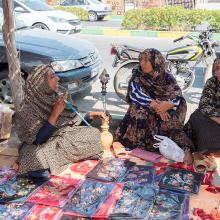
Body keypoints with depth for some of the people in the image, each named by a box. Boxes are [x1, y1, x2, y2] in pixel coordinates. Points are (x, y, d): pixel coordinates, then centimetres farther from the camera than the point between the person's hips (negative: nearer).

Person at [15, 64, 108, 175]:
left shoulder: (52, 98, 3)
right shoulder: (28, 108, -17)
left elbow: (72, 120, 12)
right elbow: (38, 140, -21)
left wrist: (91, 115, 1)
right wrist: (55, 113, -24)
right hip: (48, 147, -7)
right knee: (92, 136, -19)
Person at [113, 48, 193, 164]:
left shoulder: (168, 78, 0)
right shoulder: (137, 76, 1)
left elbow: (177, 98, -9)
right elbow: (135, 94, -15)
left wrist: (168, 104, -34)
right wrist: (154, 105, -28)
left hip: (166, 112, 0)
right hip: (142, 109, 1)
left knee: (170, 121, -33)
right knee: (139, 113, -34)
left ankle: (185, 149, -46)